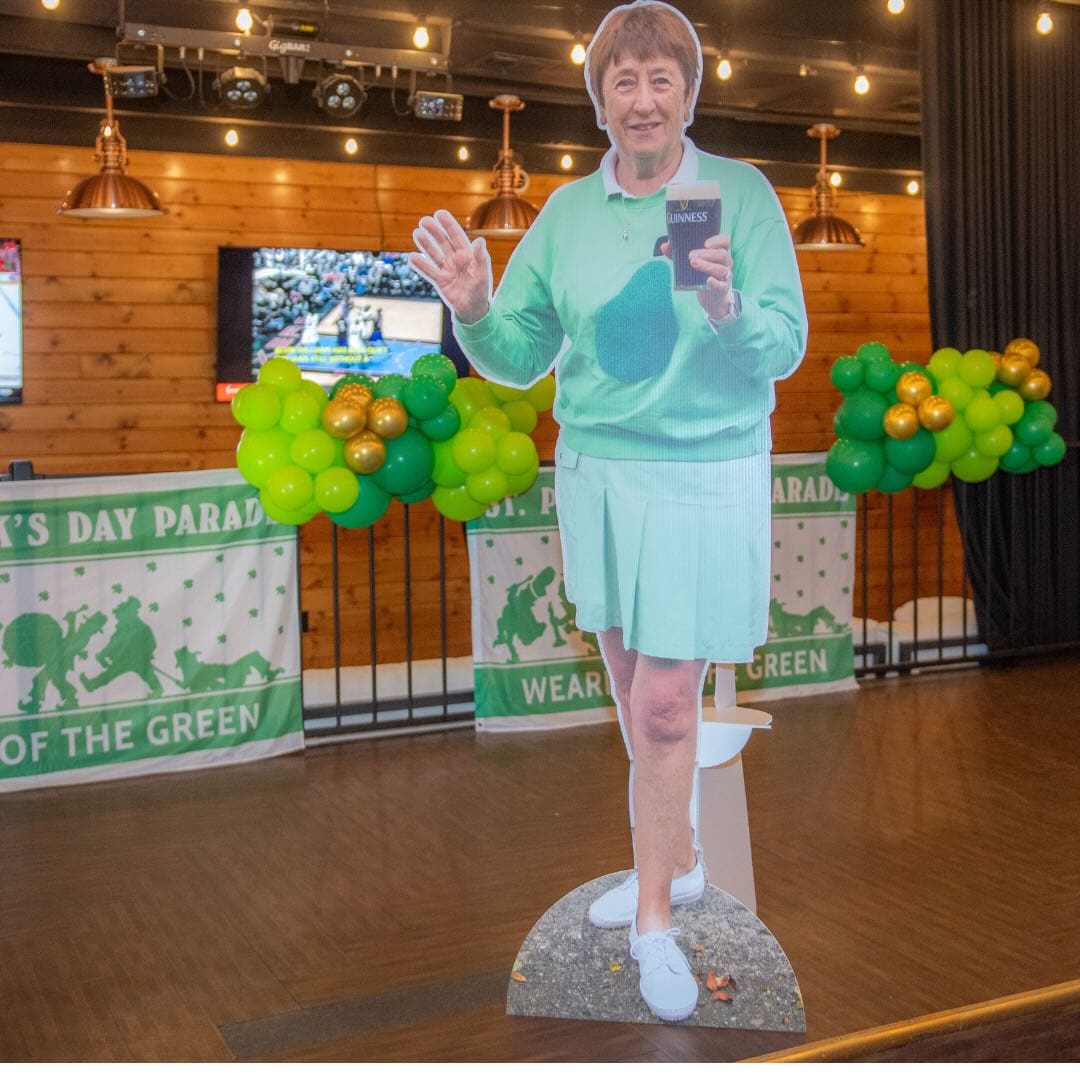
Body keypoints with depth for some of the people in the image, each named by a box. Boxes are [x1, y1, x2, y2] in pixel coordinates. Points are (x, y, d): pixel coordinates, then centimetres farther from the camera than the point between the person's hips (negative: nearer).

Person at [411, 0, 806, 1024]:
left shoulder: (741, 192, -6)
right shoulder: (568, 210, 5)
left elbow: (786, 346, -10)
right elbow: (520, 357, 5)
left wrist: (729, 313, -30)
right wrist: (474, 309, -14)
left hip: (703, 477, -4)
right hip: (596, 471, 5)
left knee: (664, 703, -5)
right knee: (632, 687, 16)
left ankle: (654, 921, 12)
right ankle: (677, 860, 38)